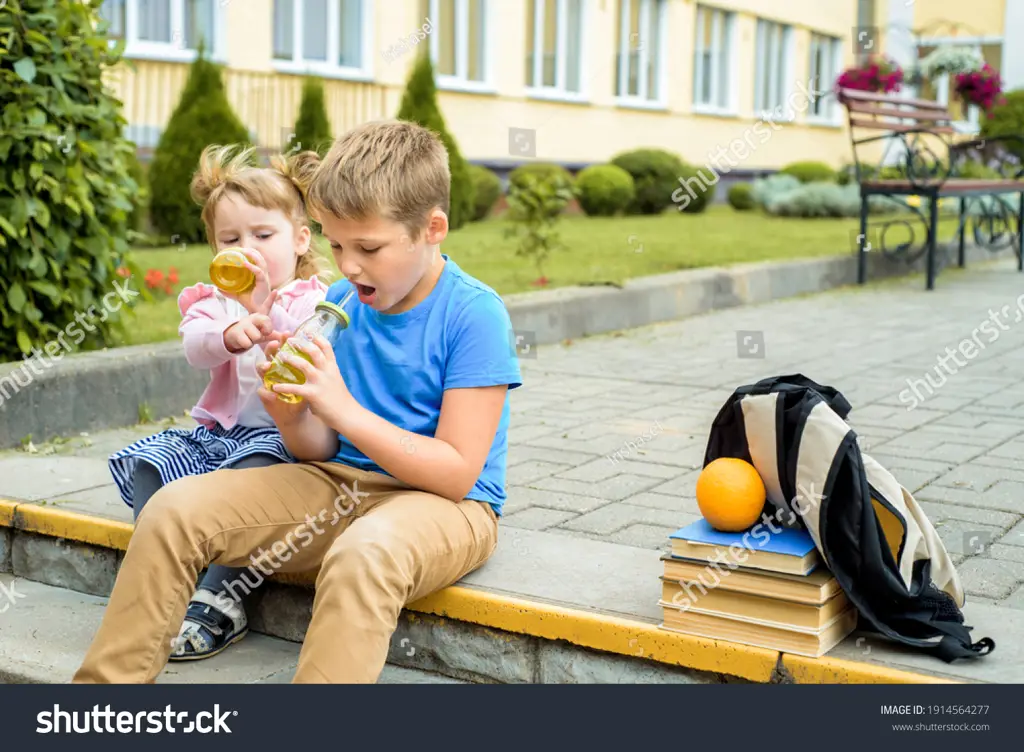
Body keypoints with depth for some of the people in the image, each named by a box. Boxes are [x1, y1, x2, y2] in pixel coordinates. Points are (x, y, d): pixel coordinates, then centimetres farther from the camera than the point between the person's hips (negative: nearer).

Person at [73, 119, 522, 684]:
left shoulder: (474, 314, -13)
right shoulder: (341, 302, 5)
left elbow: (457, 473, -18)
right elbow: (320, 450, 10)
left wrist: (342, 408, -23)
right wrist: (292, 420, -15)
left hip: (443, 504, -6)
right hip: (341, 487, 6)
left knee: (365, 552, -42)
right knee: (173, 510, -9)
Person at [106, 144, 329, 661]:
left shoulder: (314, 301, 0)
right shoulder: (214, 302, 12)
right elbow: (196, 349, -12)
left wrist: (267, 299, -26)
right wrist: (229, 335, -35)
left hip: (284, 433, -5)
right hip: (218, 428, 6)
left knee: (254, 471, -36)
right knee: (146, 462, -17)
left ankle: (218, 601, -30)